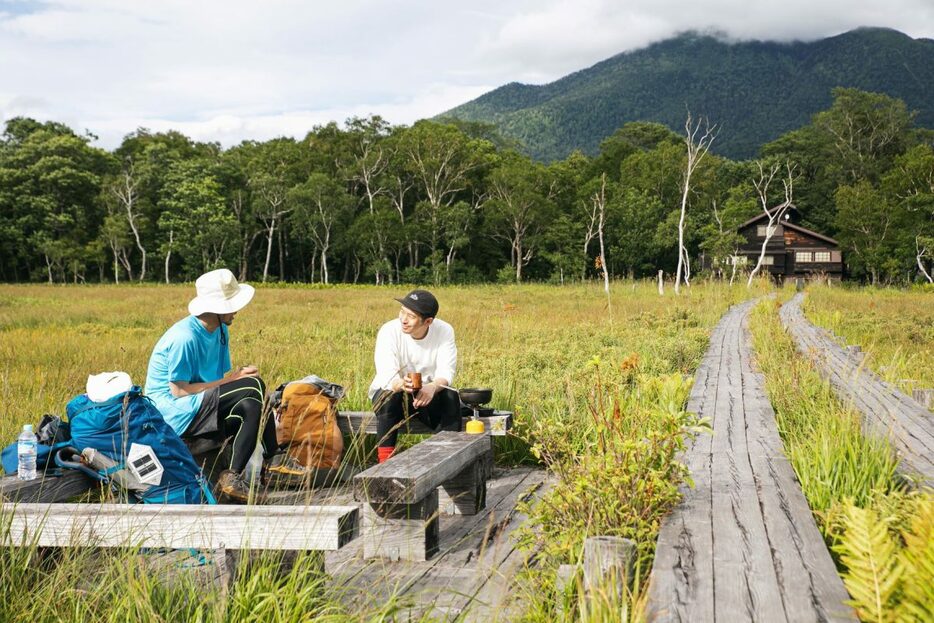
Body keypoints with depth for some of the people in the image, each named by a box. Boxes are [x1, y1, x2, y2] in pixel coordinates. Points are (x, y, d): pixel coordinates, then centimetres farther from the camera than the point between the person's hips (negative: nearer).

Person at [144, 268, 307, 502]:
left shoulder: (220, 330, 8)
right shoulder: (184, 338, -21)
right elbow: (179, 390, -21)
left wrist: (238, 377, -9)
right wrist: (231, 380, -17)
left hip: (200, 408, 10)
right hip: (174, 412, -9)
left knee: (252, 406, -16)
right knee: (253, 386, -24)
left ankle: (234, 477, -14)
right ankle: (272, 458, -16)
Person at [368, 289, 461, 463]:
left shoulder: (444, 331, -14)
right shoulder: (389, 331, -20)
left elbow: (446, 372, -20)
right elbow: (387, 376, -28)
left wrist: (432, 387, -44)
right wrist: (401, 384, -53)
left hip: (428, 392, 1)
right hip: (389, 389, -1)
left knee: (451, 398, -28)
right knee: (389, 396, -34)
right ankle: (385, 461, -30)